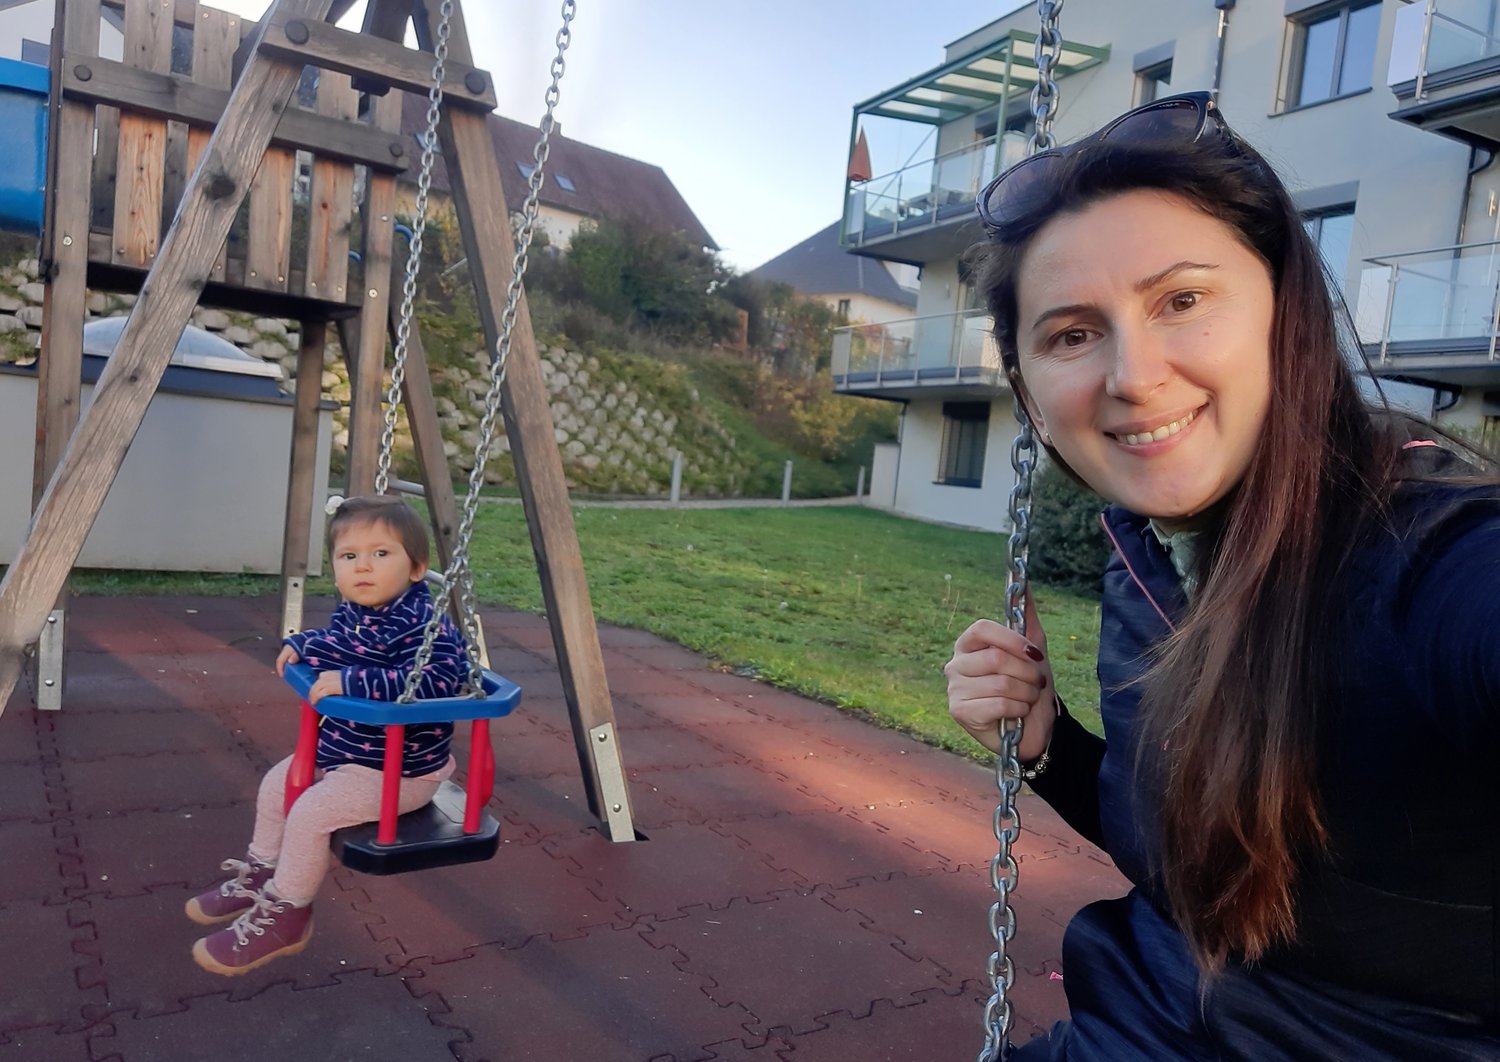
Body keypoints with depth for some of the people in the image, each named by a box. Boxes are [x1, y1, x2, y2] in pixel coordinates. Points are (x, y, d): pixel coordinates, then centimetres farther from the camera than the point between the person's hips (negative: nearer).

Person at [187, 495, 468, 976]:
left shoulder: (424, 624, -28)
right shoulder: (351, 612, 1)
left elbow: (436, 680, -43)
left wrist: (350, 680, -41)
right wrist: (301, 644, 2)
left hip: (398, 769, -10)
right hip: (339, 749, 10)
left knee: (310, 812, -17)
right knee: (277, 784, 17)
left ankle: (285, 915, 5)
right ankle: (260, 877, 37)